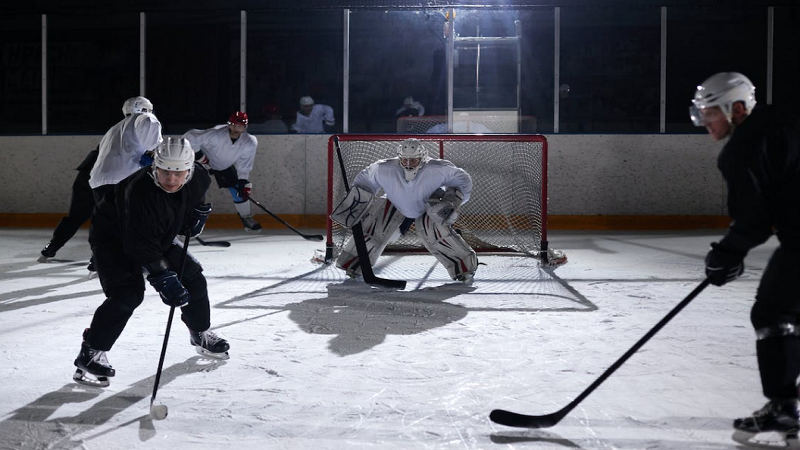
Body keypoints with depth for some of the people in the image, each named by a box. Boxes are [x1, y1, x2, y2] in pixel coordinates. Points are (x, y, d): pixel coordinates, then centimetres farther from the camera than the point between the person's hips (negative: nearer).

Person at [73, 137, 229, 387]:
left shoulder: (198, 177, -20)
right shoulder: (140, 193, -39)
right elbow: (143, 248, -38)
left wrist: (198, 212, -9)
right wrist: (164, 279, -41)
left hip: (159, 235, 7)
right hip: (113, 238, -7)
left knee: (194, 278, 7)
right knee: (128, 294, -24)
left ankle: (200, 334, 29)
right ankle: (91, 352, -11)